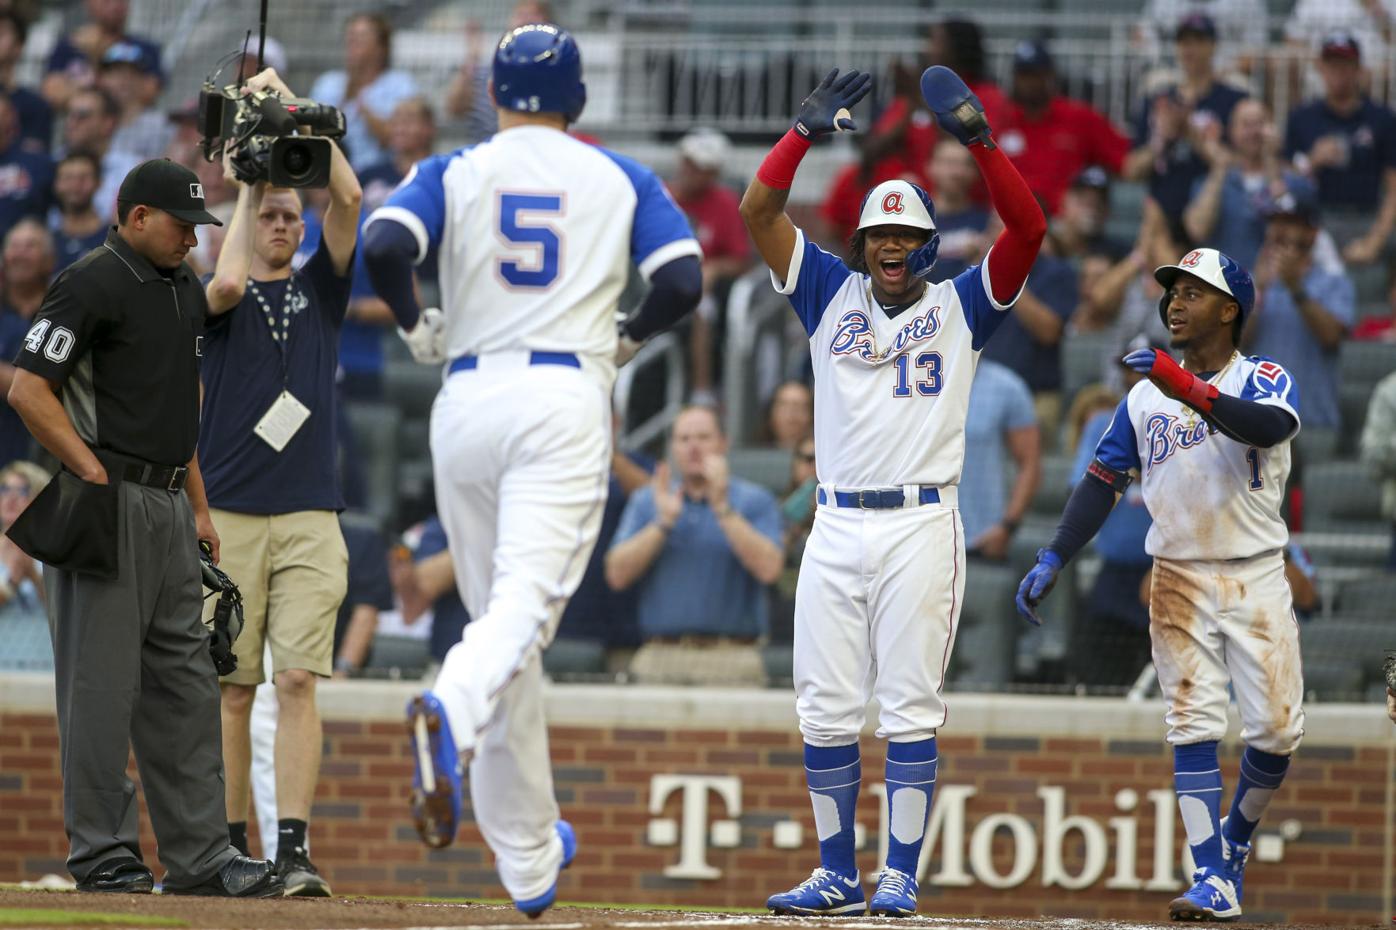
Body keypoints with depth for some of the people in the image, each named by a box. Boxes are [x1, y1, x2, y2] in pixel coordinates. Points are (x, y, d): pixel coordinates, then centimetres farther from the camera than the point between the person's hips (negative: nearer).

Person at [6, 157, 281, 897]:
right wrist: (95, 476, -16)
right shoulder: (91, 286, -10)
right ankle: (101, 856, -3)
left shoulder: (184, 290, 17)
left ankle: (198, 855, 10)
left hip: (168, 506, 9)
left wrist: (198, 505, 20)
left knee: (185, 683, 8)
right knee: (102, 681, -5)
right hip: (108, 501, -9)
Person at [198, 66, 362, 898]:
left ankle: (295, 850, -13)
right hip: (229, 515, -1)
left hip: (311, 519, 1)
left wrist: (292, 110, -4)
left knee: (299, 680, -9)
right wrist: (248, 184, -5)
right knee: (234, 687, 0)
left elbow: (349, 197, 0)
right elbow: (228, 280, -17)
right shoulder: (225, 297, 9)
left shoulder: (320, 289, 15)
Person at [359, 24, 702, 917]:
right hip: (569, 399, -2)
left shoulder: (454, 173, 8)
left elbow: (384, 247, -10)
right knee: (529, 596, -17)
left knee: (497, 611, 11)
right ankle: (454, 710, -52)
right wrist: (628, 338, 16)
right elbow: (683, 281, -2)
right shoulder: (623, 180, 11)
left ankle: (529, 861, 14)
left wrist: (417, 326, 8)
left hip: (468, 399, 2)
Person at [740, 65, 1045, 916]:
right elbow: (760, 210, 6)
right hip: (837, 527, 3)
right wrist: (808, 130, -5)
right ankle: (838, 874, 9)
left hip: (922, 524, -3)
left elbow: (1029, 229, -6)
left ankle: (902, 876, -4)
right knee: (826, 710, 2)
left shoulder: (960, 306, 8)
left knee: (910, 707, -6)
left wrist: (977, 139, -16)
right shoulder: (831, 296, 14)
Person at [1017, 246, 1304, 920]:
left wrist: (1188, 390, -38)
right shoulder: (1146, 396, 9)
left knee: (1275, 731, -4)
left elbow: (1268, 427, -27)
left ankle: (1237, 834, 23)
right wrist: (1053, 559, -4)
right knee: (1193, 729, -7)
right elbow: (1103, 480, 8)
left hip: (1258, 580, -2)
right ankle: (1214, 880, -10)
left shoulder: (1265, 381, -3)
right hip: (1180, 580, 2)